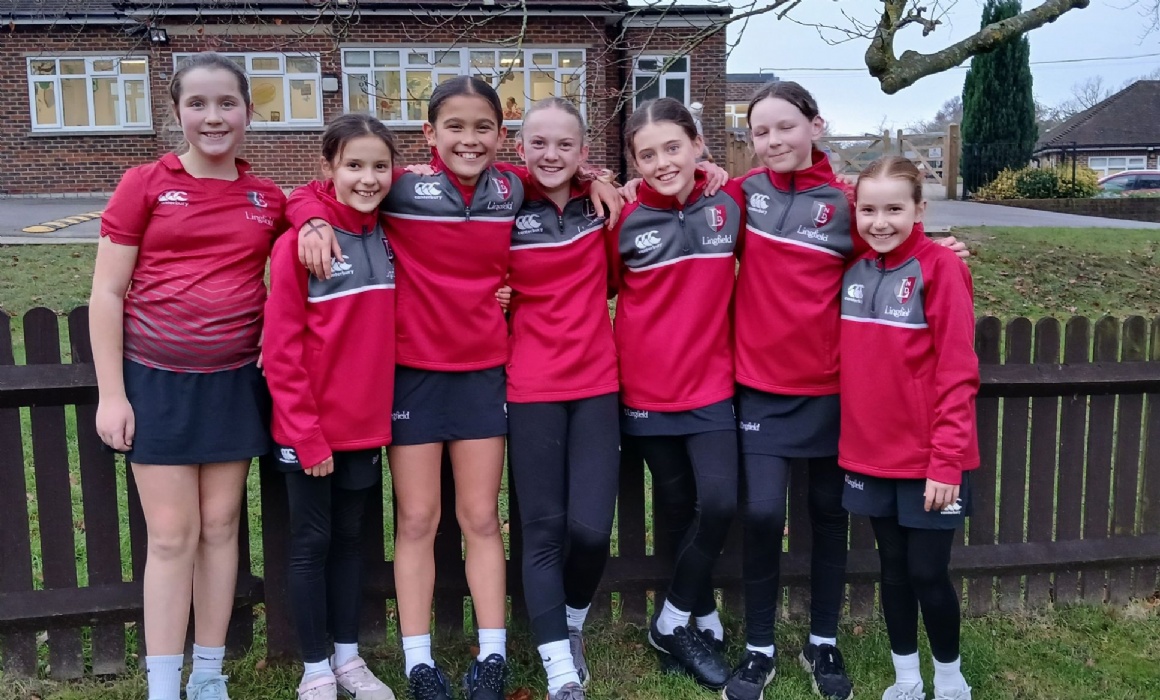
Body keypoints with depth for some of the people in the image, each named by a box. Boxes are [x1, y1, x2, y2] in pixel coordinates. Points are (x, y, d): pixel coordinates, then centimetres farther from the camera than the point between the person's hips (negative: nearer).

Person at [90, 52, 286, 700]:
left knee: (221, 526, 10)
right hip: (157, 379, -2)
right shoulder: (145, 184, -3)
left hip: (236, 379, 3)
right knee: (172, 536, 0)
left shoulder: (270, 200, 4)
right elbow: (107, 293, -3)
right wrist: (111, 392, -8)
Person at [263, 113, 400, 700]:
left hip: (366, 423, 5)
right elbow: (281, 349, -14)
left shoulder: (387, 237, 3)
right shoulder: (300, 241, -12)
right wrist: (305, 432, -15)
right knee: (311, 541, 8)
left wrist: (382, 408, 0)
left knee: (350, 536, 16)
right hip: (310, 429, -5)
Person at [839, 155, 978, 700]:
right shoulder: (853, 270, 4)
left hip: (928, 458, -5)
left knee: (927, 573, 5)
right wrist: (852, 439, 4)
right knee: (893, 570, 15)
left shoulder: (940, 268, -12)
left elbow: (957, 373, -15)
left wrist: (946, 461, -17)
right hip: (870, 455, 5)